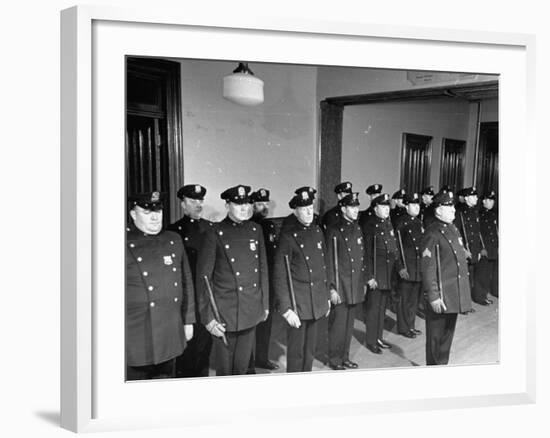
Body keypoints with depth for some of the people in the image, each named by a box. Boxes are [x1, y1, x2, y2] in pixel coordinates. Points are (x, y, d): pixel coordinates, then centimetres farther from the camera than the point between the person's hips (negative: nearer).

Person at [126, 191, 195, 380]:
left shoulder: (174, 240, 9)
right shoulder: (125, 244, -7)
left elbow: (186, 282, 14)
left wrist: (188, 321, 13)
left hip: (171, 336, 4)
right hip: (137, 339, -4)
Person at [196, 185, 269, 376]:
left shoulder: (255, 230, 5)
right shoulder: (215, 233, -9)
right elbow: (203, 277, -9)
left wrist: (265, 303, 12)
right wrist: (208, 317, -11)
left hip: (251, 311, 4)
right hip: (225, 314, -4)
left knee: (242, 366, 16)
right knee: (225, 368, 9)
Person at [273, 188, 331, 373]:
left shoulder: (317, 231, 7)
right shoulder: (288, 236, -12)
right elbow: (279, 275, -12)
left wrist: (327, 295, 15)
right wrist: (286, 308, -15)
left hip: (317, 302, 6)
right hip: (298, 303, -6)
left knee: (310, 348, 16)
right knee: (296, 351, 4)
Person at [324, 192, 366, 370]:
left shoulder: (357, 228, 10)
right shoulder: (334, 230, -11)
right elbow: (329, 261, -13)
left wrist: (363, 281, 14)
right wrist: (332, 288, -15)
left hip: (356, 286, 7)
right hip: (340, 287, -7)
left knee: (349, 324, 14)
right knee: (338, 324, 1)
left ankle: (345, 357, 27)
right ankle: (334, 359, 15)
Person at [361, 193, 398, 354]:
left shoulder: (389, 225, 10)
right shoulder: (369, 226, -11)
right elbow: (367, 254, -13)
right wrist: (370, 277, -16)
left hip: (388, 274, 7)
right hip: (376, 273, -7)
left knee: (382, 307, 16)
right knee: (373, 308, 2)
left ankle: (379, 337, 27)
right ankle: (371, 341, 12)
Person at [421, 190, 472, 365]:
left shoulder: (453, 229, 10)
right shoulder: (432, 234, -17)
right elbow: (428, 268, -19)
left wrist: (463, 294, 18)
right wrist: (433, 297, -20)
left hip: (454, 296, 8)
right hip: (440, 296, -8)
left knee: (448, 333, 19)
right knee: (436, 336, 6)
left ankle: (443, 363, 34)